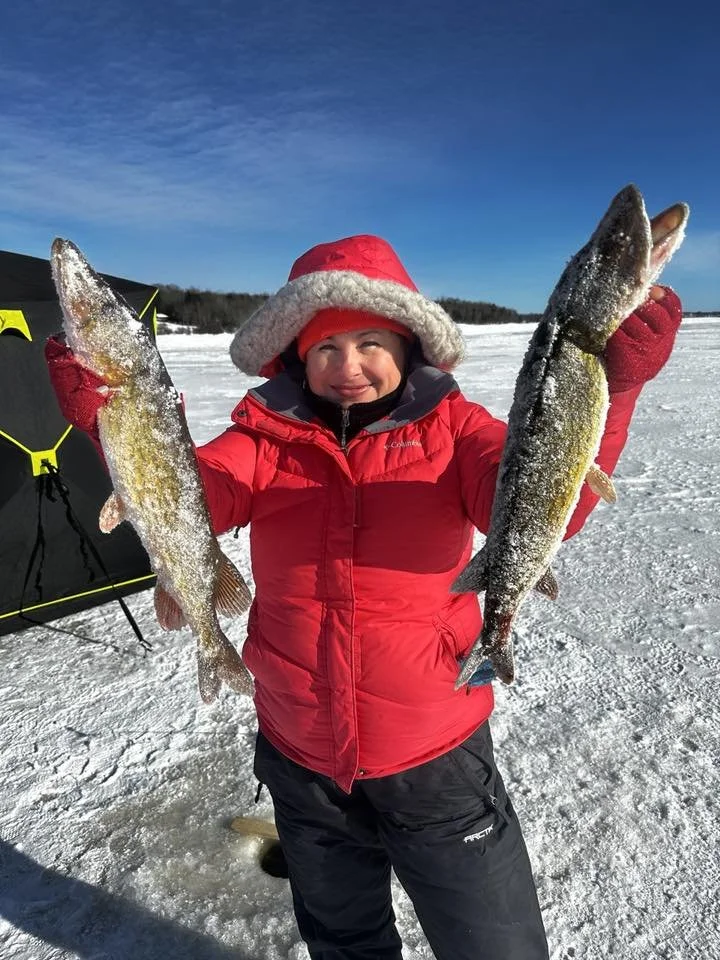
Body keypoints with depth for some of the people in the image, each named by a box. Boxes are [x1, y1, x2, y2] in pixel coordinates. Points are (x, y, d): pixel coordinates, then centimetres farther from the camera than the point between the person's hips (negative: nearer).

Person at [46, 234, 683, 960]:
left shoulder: (448, 427, -10)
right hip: (303, 769, 3)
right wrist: (115, 422, -35)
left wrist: (604, 386, -39)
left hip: (438, 765, -2)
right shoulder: (267, 436, -6)